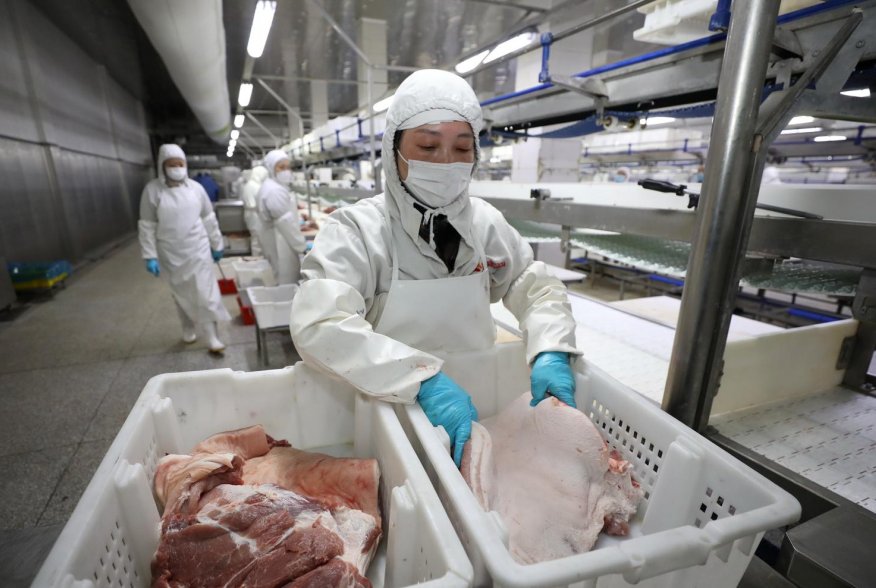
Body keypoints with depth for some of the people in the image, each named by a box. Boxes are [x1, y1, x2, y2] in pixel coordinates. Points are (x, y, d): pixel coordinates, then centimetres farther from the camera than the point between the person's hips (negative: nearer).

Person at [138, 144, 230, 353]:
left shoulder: (195, 187, 0)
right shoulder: (152, 190, -6)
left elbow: (209, 219, 7)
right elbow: (147, 226, -4)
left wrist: (216, 245, 9)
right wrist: (150, 256, -8)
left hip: (198, 250, 1)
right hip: (172, 254, 0)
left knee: (205, 293, -1)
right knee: (181, 293, 14)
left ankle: (212, 336, 5)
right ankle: (188, 328, 34)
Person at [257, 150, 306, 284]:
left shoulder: (269, 186, 15)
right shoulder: (275, 190, -21)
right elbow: (286, 223, -23)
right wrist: (303, 246, -17)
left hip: (276, 241, 11)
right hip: (280, 244, -11)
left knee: (282, 282, 17)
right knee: (288, 284, -4)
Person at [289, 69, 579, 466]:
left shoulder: (485, 222, -1)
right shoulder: (356, 229, -14)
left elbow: (537, 286, 6)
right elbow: (317, 324, -26)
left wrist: (550, 351, -13)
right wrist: (423, 379, -35)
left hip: (476, 408, 3)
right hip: (391, 413, -2)